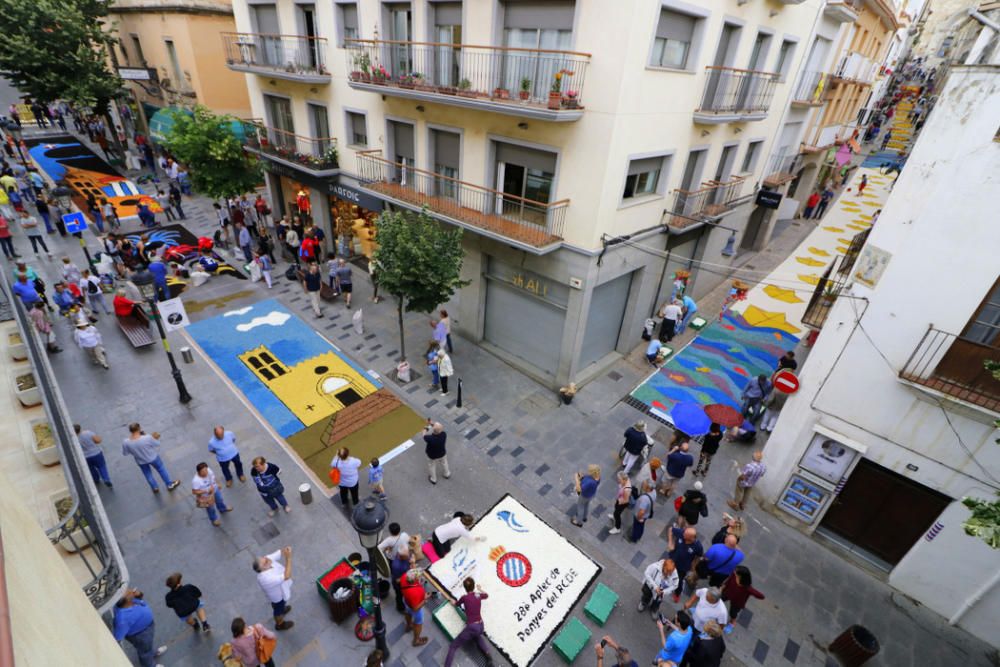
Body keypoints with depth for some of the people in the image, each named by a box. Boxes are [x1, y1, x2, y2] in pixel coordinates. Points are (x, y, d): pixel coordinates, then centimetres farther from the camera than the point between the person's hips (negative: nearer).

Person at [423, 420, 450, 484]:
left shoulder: (430, 439, -44)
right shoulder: (444, 435, -34)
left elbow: (424, 436, -20)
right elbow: (439, 429, -10)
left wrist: (425, 428, -2)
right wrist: (432, 424, -17)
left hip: (432, 456, -3)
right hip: (442, 454, 3)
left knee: (432, 467, 28)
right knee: (444, 463, 33)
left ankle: (433, 479, 52)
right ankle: (447, 474, 59)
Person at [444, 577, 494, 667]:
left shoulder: (464, 597, -9)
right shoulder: (478, 595, 2)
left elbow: (457, 604, 14)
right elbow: (486, 596, 27)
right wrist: (479, 589, 45)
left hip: (471, 627, -5)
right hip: (481, 626, 5)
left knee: (452, 646, 6)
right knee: (477, 635, 38)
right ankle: (489, 657, 27)